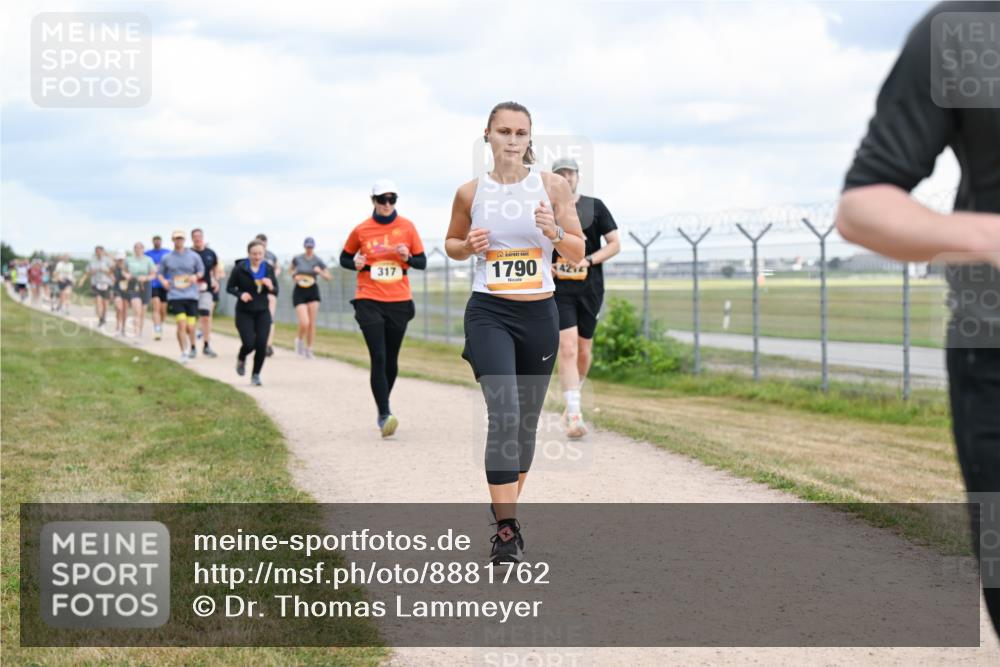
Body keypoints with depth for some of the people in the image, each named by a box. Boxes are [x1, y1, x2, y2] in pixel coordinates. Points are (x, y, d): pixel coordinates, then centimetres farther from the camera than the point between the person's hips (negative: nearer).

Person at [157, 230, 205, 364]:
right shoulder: (166, 258, 5)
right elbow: (159, 273, 16)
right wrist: (163, 281, -4)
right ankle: (184, 353, -4)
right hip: (175, 296, -1)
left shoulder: (194, 256, 4)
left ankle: (192, 346, 32)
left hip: (191, 296, 1)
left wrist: (196, 276, -6)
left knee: (190, 327, 0)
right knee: (182, 324, -16)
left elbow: (201, 270, 14)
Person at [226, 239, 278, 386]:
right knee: (249, 344, -13)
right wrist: (240, 294, -21)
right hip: (244, 313, -3)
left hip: (262, 312, 3)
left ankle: (256, 374, 12)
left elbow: (276, 291, 6)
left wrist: (270, 287, -17)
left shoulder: (268, 269, 1)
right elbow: (229, 287, -1)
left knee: (262, 345, -9)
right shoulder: (240, 269, -9)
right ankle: (241, 359, 24)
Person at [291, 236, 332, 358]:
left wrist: (320, 272, -16)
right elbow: (292, 269, 19)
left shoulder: (318, 261, -1)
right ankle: (299, 339, 16)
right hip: (299, 292, -2)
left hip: (313, 292, 2)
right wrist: (294, 275, -3)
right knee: (304, 323, -15)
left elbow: (328, 277, 3)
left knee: (312, 323, 0)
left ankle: (309, 349, 13)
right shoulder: (297, 259, -1)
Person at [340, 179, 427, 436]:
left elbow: (422, 262, 8)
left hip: (399, 302, 2)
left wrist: (407, 257, -13)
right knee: (378, 357, -14)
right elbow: (344, 258, 14)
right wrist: (355, 263, -8)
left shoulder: (407, 227, 3)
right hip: (369, 301, -2)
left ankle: (383, 408, 32)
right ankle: (384, 415, -17)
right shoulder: (361, 230, 1)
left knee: (391, 360, 11)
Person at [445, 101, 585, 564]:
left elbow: (578, 254, 2)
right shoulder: (470, 193, 1)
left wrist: (554, 233, -18)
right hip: (488, 313, -2)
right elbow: (451, 244, 16)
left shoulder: (553, 186, 0)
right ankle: (506, 531, -18)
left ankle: (507, 512, 31)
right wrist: (469, 246, -6)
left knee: (526, 421, 11)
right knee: (504, 414, -18)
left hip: (539, 315, 2)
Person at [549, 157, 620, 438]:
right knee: (568, 348, -15)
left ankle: (573, 399, 33)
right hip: (559, 288, -2)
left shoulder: (595, 206, 6)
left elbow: (615, 244, 4)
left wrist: (588, 260, -11)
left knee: (584, 351, 9)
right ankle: (574, 415, -20)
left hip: (590, 288, 2)